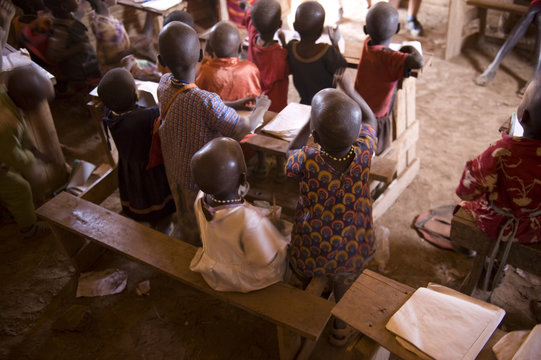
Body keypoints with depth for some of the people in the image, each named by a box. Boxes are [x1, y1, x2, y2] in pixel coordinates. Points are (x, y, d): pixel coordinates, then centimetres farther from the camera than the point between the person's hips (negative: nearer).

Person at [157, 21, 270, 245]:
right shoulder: (207, 102, -39)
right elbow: (244, 129, -27)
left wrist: (236, 104, -3)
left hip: (175, 172, 7)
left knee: (187, 222, 32)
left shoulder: (164, 84, -18)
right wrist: (261, 108, -7)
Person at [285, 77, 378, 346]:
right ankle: (341, 328, 52)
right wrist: (349, 89, 12)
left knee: (308, 286, 32)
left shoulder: (307, 161, -30)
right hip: (353, 251, 1)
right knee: (345, 284, 32)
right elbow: (370, 120, 0)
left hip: (312, 252, -1)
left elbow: (290, 153, -2)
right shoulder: (363, 153, -24)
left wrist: (311, 122, -1)